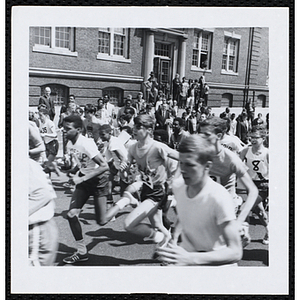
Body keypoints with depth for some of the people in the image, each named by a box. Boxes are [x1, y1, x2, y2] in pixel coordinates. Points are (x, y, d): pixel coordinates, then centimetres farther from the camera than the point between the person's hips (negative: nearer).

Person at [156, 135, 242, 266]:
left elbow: (235, 252, -25)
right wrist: (174, 238, -2)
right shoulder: (177, 185, -5)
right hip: (184, 254, 5)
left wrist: (189, 258, -34)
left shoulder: (219, 197, -24)